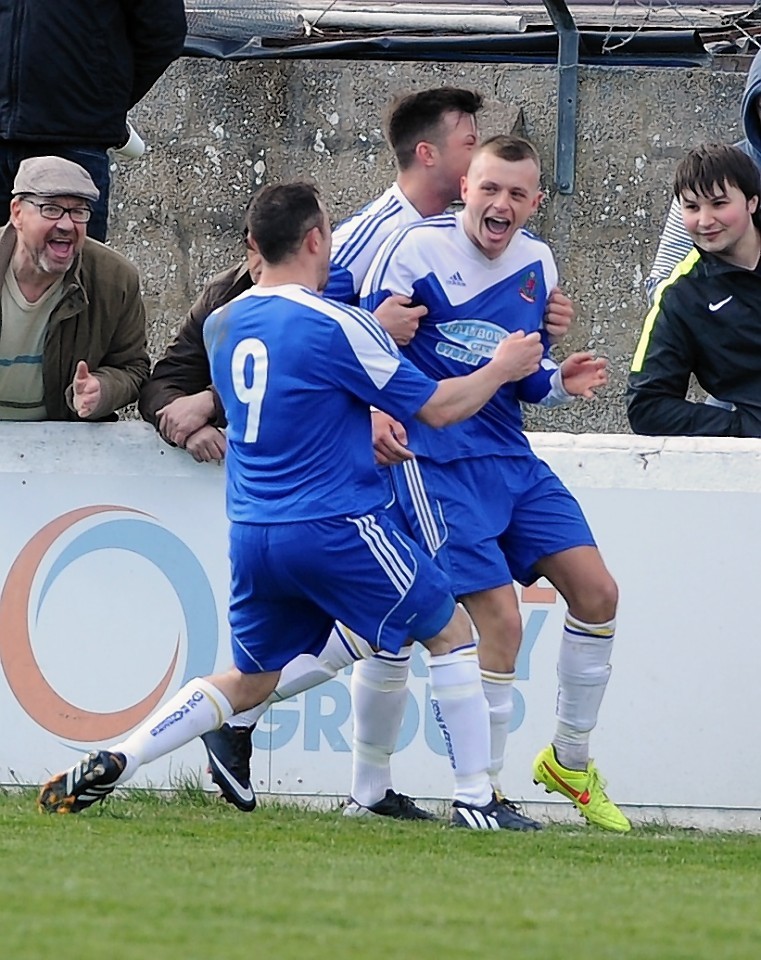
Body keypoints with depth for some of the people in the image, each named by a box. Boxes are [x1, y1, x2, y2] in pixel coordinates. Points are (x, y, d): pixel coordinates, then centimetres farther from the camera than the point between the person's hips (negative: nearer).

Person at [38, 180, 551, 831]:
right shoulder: (338, 326, -12)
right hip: (335, 526, -6)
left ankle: (113, 763, 4)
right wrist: (502, 368, 11)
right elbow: (436, 407, -5)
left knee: (249, 679, 18)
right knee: (451, 632, 9)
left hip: (252, 533, 6)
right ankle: (475, 800, 7)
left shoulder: (222, 326, 8)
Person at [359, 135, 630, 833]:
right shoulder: (418, 250, -10)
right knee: (500, 619, -14)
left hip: (512, 459, 7)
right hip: (435, 458, -7)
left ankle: (569, 762, 20)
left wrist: (559, 381, -2)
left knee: (596, 591, 1)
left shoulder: (537, 264, 9)